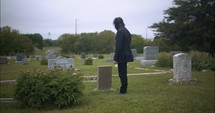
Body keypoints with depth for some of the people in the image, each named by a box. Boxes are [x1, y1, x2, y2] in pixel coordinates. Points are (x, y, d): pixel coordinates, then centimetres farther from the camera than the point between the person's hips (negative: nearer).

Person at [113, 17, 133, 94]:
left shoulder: (120, 31, -16)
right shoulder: (126, 31, 13)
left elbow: (118, 46, -20)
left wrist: (115, 58, -17)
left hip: (122, 56, -9)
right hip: (126, 55, 9)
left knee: (122, 74, -2)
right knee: (123, 73, 16)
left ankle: (123, 90, 4)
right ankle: (124, 89, 25)